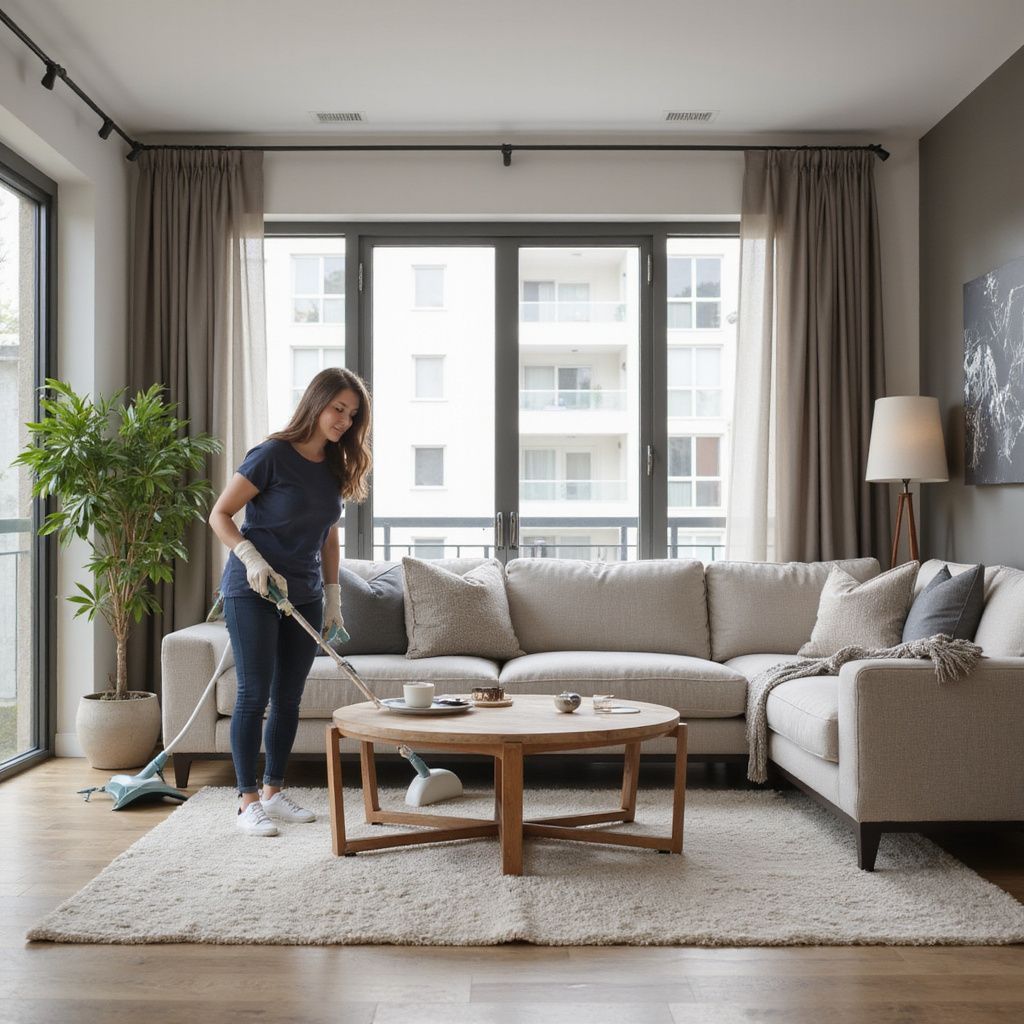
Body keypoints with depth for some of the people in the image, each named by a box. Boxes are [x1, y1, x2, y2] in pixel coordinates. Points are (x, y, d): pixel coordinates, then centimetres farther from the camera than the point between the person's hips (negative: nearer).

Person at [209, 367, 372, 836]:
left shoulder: (335, 467, 7)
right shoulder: (272, 455, -13)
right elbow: (220, 515, -10)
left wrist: (333, 598, 12)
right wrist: (252, 559, -23)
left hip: (304, 595, 6)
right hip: (253, 591, -6)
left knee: (289, 697, 9)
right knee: (254, 694, -6)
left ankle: (273, 792, 20)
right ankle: (247, 802, 2)